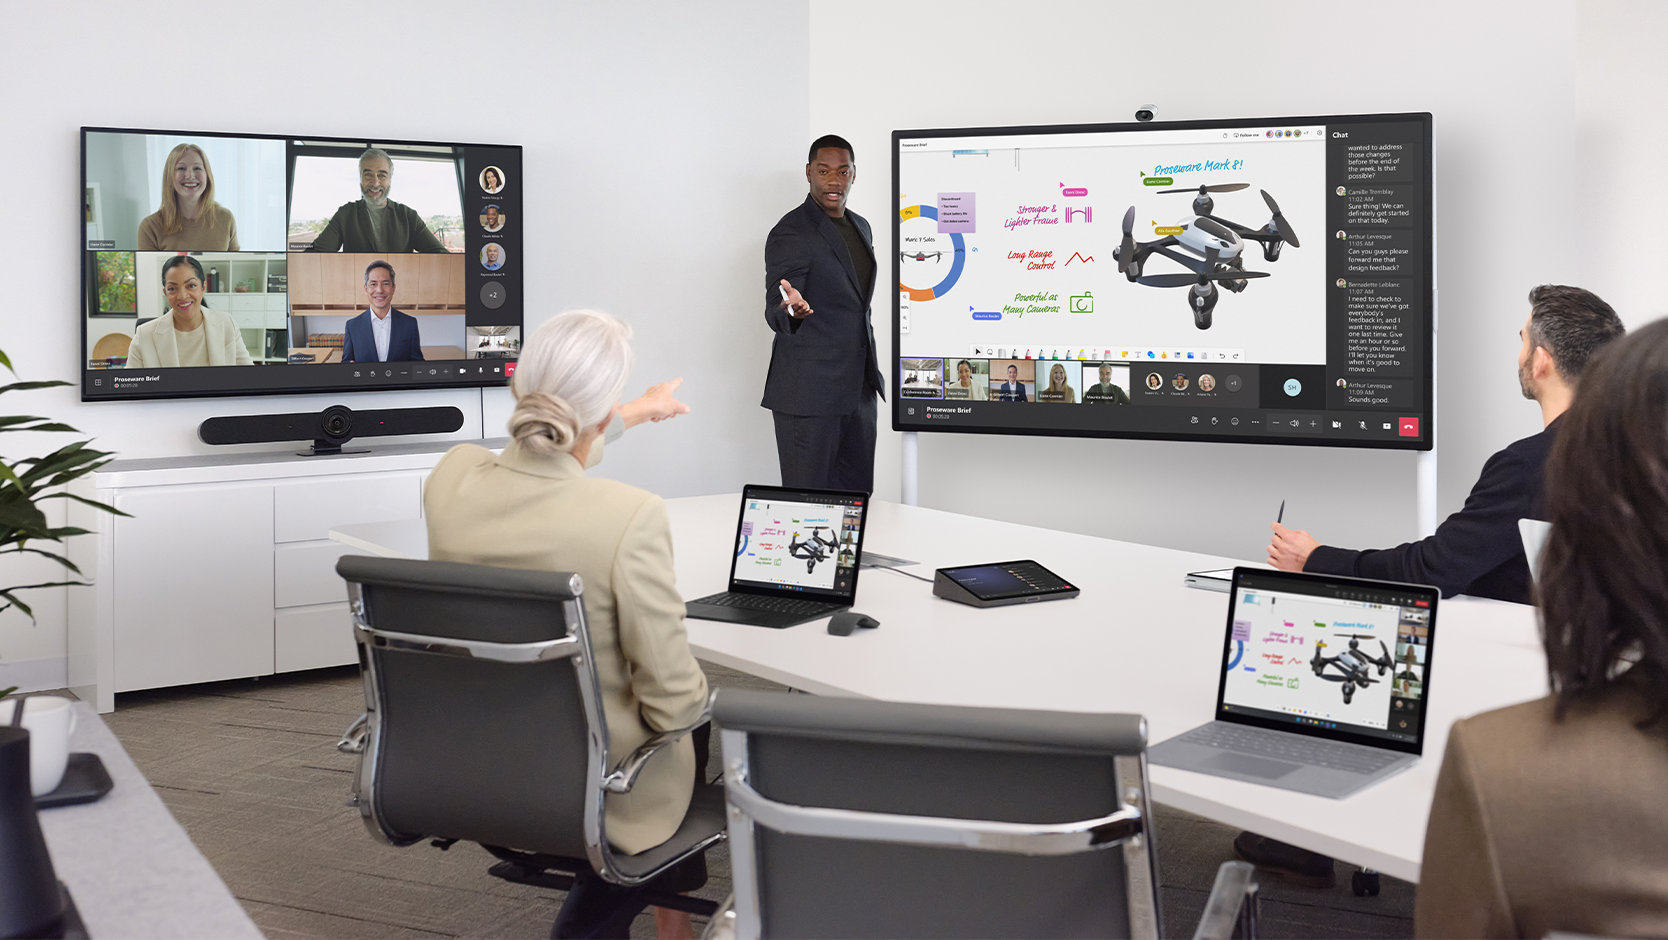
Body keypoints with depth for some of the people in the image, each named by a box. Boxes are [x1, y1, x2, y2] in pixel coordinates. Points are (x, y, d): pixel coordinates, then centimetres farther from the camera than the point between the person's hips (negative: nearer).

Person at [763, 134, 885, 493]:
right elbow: (775, 314, -17)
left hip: (859, 389, 8)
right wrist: (792, 309, -40)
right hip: (808, 393, -8)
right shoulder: (790, 234, -11)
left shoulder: (860, 227, 14)